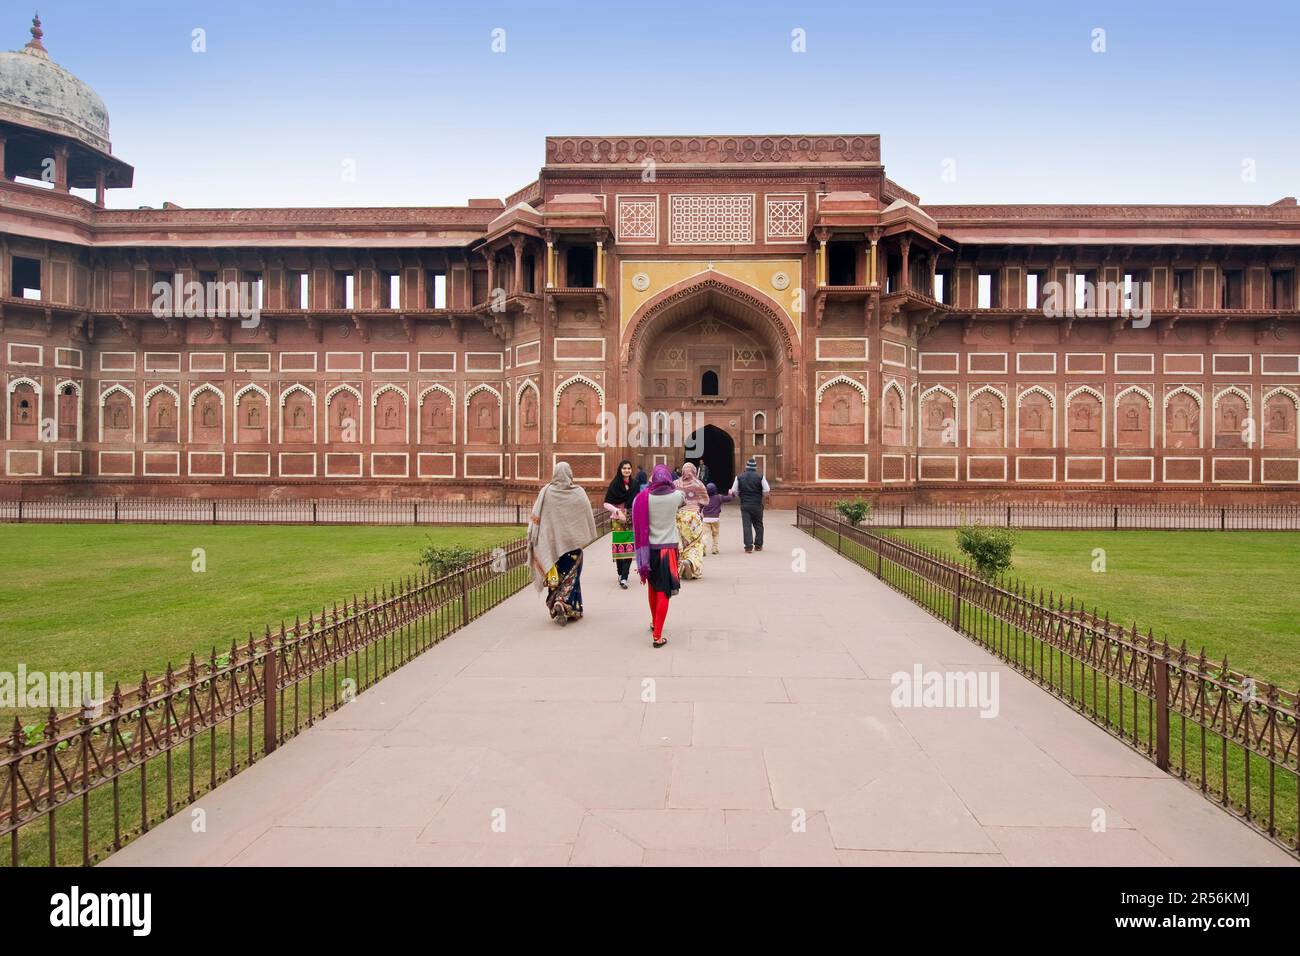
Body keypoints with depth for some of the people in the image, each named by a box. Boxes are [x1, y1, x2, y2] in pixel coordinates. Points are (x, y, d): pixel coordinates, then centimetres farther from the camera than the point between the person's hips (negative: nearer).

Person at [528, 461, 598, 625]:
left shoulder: (546, 492, -5)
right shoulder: (578, 493, -7)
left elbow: (535, 517, -5)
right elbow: (587, 518, -2)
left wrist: (534, 537, 2)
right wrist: (587, 537, 10)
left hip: (552, 541, 1)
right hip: (573, 541, -1)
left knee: (555, 574, 13)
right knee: (571, 574, 6)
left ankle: (555, 605, 14)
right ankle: (564, 603, -12)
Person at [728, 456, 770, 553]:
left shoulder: (739, 477, -1)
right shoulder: (760, 477, -5)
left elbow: (734, 491, 1)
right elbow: (766, 491, -6)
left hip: (744, 504, 0)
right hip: (757, 505, 0)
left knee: (746, 525, 2)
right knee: (758, 525, 14)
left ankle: (748, 546, -4)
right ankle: (758, 545, 19)